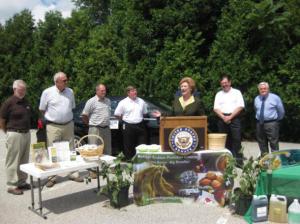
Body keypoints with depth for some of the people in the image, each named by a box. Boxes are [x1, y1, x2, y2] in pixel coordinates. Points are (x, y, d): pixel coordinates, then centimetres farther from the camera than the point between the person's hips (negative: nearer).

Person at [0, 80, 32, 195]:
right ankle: (12, 185, 10)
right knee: (13, 161, 0)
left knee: (24, 160, 14)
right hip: (15, 134, -7)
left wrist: (26, 129, 12)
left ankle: (22, 182, 27)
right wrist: (10, 132, 2)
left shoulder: (26, 102, 10)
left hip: (26, 134, 7)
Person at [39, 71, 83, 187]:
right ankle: (52, 177, 8)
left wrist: (67, 117, 11)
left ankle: (73, 173, 18)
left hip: (68, 125, 4)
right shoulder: (47, 92, -6)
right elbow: (42, 110, 3)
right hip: (53, 127, -3)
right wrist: (52, 118, 5)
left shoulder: (70, 92, 6)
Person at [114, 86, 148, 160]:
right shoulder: (123, 103, -3)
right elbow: (117, 114, 1)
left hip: (140, 126, 3)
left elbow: (145, 113, 21)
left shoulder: (141, 102, 8)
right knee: (129, 147, 4)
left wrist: (139, 118, 12)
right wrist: (125, 119, 2)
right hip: (128, 127, -3)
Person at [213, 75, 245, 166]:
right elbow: (216, 108, 6)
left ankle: (238, 160, -3)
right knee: (225, 141, 4)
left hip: (234, 118, -2)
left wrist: (230, 117, -11)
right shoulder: (219, 94, 15)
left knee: (236, 139, -7)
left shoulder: (236, 92, 8)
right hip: (222, 119, 3)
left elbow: (240, 107, -2)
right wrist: (224, 117, -10)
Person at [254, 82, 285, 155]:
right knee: (262, 144, 12)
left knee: (274, 144, -4)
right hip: (259, 124, 5)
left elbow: (281, 111, 4)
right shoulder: (256, 99, 8)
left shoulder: (275, 98, -4)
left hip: (271, 124, -5)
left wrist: (277, 120, 13)